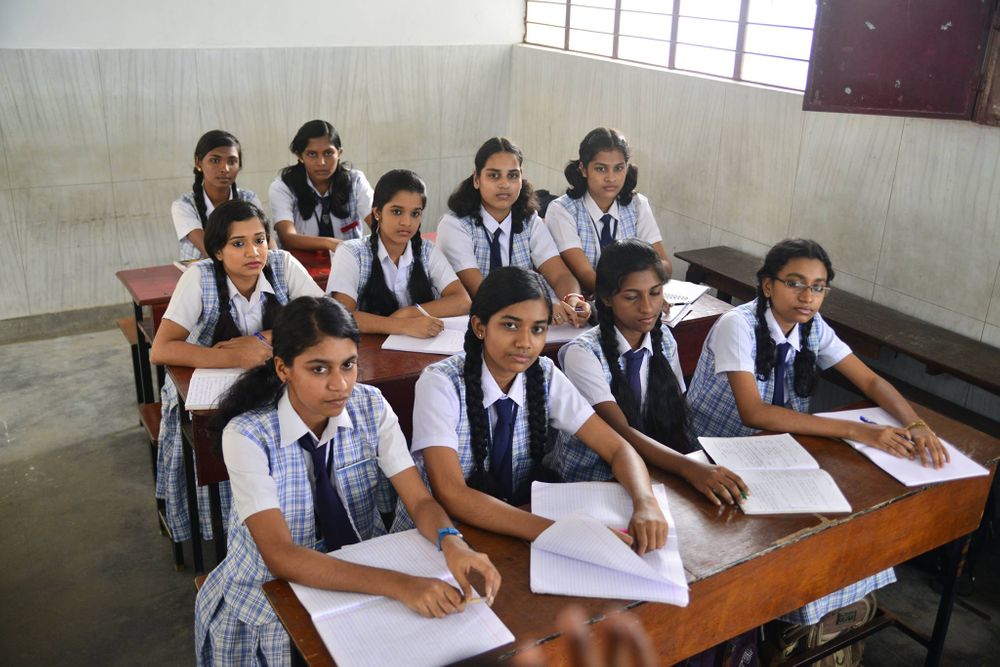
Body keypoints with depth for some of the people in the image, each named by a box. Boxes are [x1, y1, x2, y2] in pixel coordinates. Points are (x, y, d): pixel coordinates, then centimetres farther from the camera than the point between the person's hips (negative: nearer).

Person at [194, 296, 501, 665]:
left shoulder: (371, 408, -9)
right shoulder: (248, 436, -21)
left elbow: (421, 502, -13)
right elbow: (280, 555, -29)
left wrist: (452, 544, -37)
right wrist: (398, 584, -41)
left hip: (362, 576, 3)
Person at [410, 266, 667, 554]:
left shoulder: (545, 376, -6)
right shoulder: (440, 384, -19)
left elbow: (618, 448, -6)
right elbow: (451, 494, -27)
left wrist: (645, 504, -27)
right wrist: (559, 533, -36)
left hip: (515, 529, 4)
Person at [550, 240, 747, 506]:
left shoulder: (664, 340, 3)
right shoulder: (582, 353, -17)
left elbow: (676, 416, 8)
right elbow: (622, 431, -24)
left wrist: (698, 464, -11)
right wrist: (688, 467, -38)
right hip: (584, 481, -5)